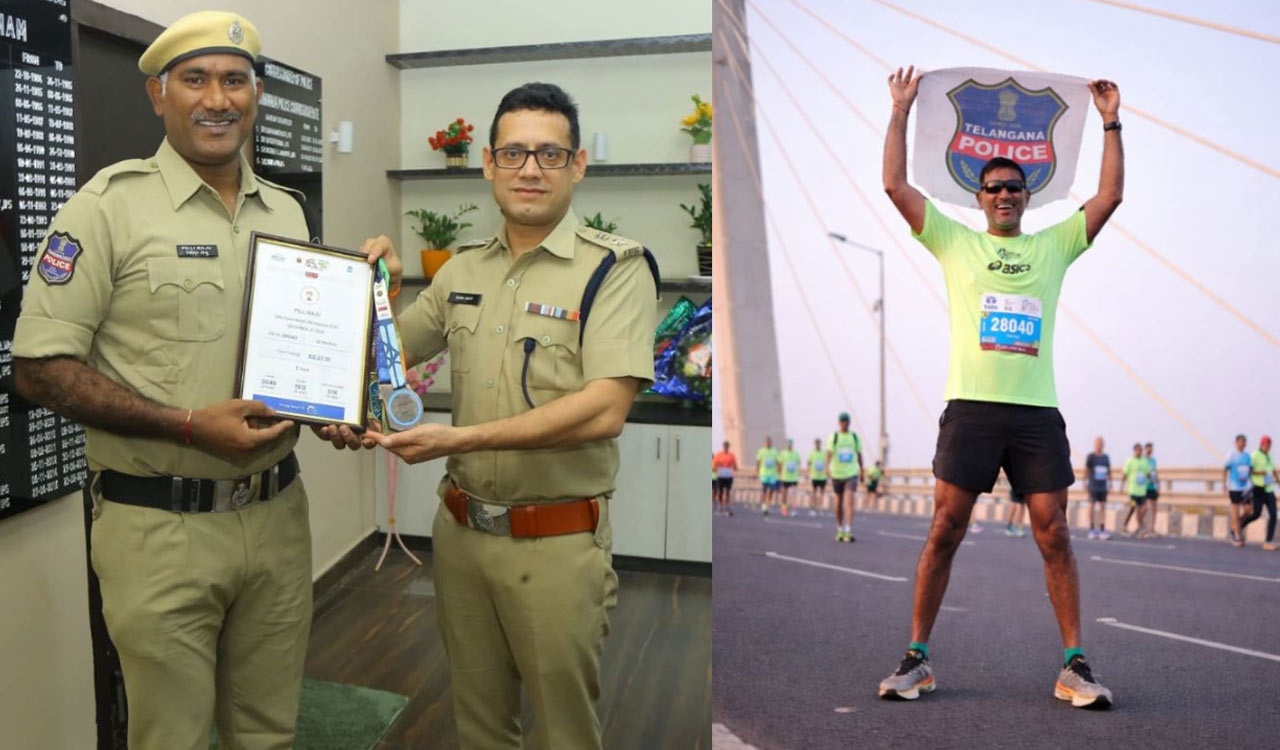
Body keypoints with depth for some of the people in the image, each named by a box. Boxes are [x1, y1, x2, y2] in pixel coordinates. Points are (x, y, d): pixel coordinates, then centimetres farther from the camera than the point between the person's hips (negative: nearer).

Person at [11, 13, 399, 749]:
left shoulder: (287, 210, 9)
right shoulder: (111, 204, -8)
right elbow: (40, 366, -10)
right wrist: (189, 426, -20)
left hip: (278, 514, 5)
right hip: (160, 527, -4)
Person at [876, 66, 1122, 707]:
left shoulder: (1054, 245, 18)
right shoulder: (955, 242, 11)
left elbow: (1110, 196, 13)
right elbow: (895, 184, 6)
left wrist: (1110, 124, 13)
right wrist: (901, 110, 8)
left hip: (1037, 411, 2)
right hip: (971, 406, -2)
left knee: (1054, 536, 0)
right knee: (944, 532, -2)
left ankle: (1074, 665, 10)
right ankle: (916, 659, 7)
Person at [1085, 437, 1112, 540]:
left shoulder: (1106, 457, 10)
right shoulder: (1090, 457, -3)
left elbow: (1109, 471, 17)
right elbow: (1086, 470, -4)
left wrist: (1109, 482, 11)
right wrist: (1086, 481, -9)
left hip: (1103, 487, 4)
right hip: (1093, 486, -4)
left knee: (1103, 507, 2)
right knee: (1092, 506, 1)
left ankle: (1102, 530, 3)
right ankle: (1092, 530, 9)